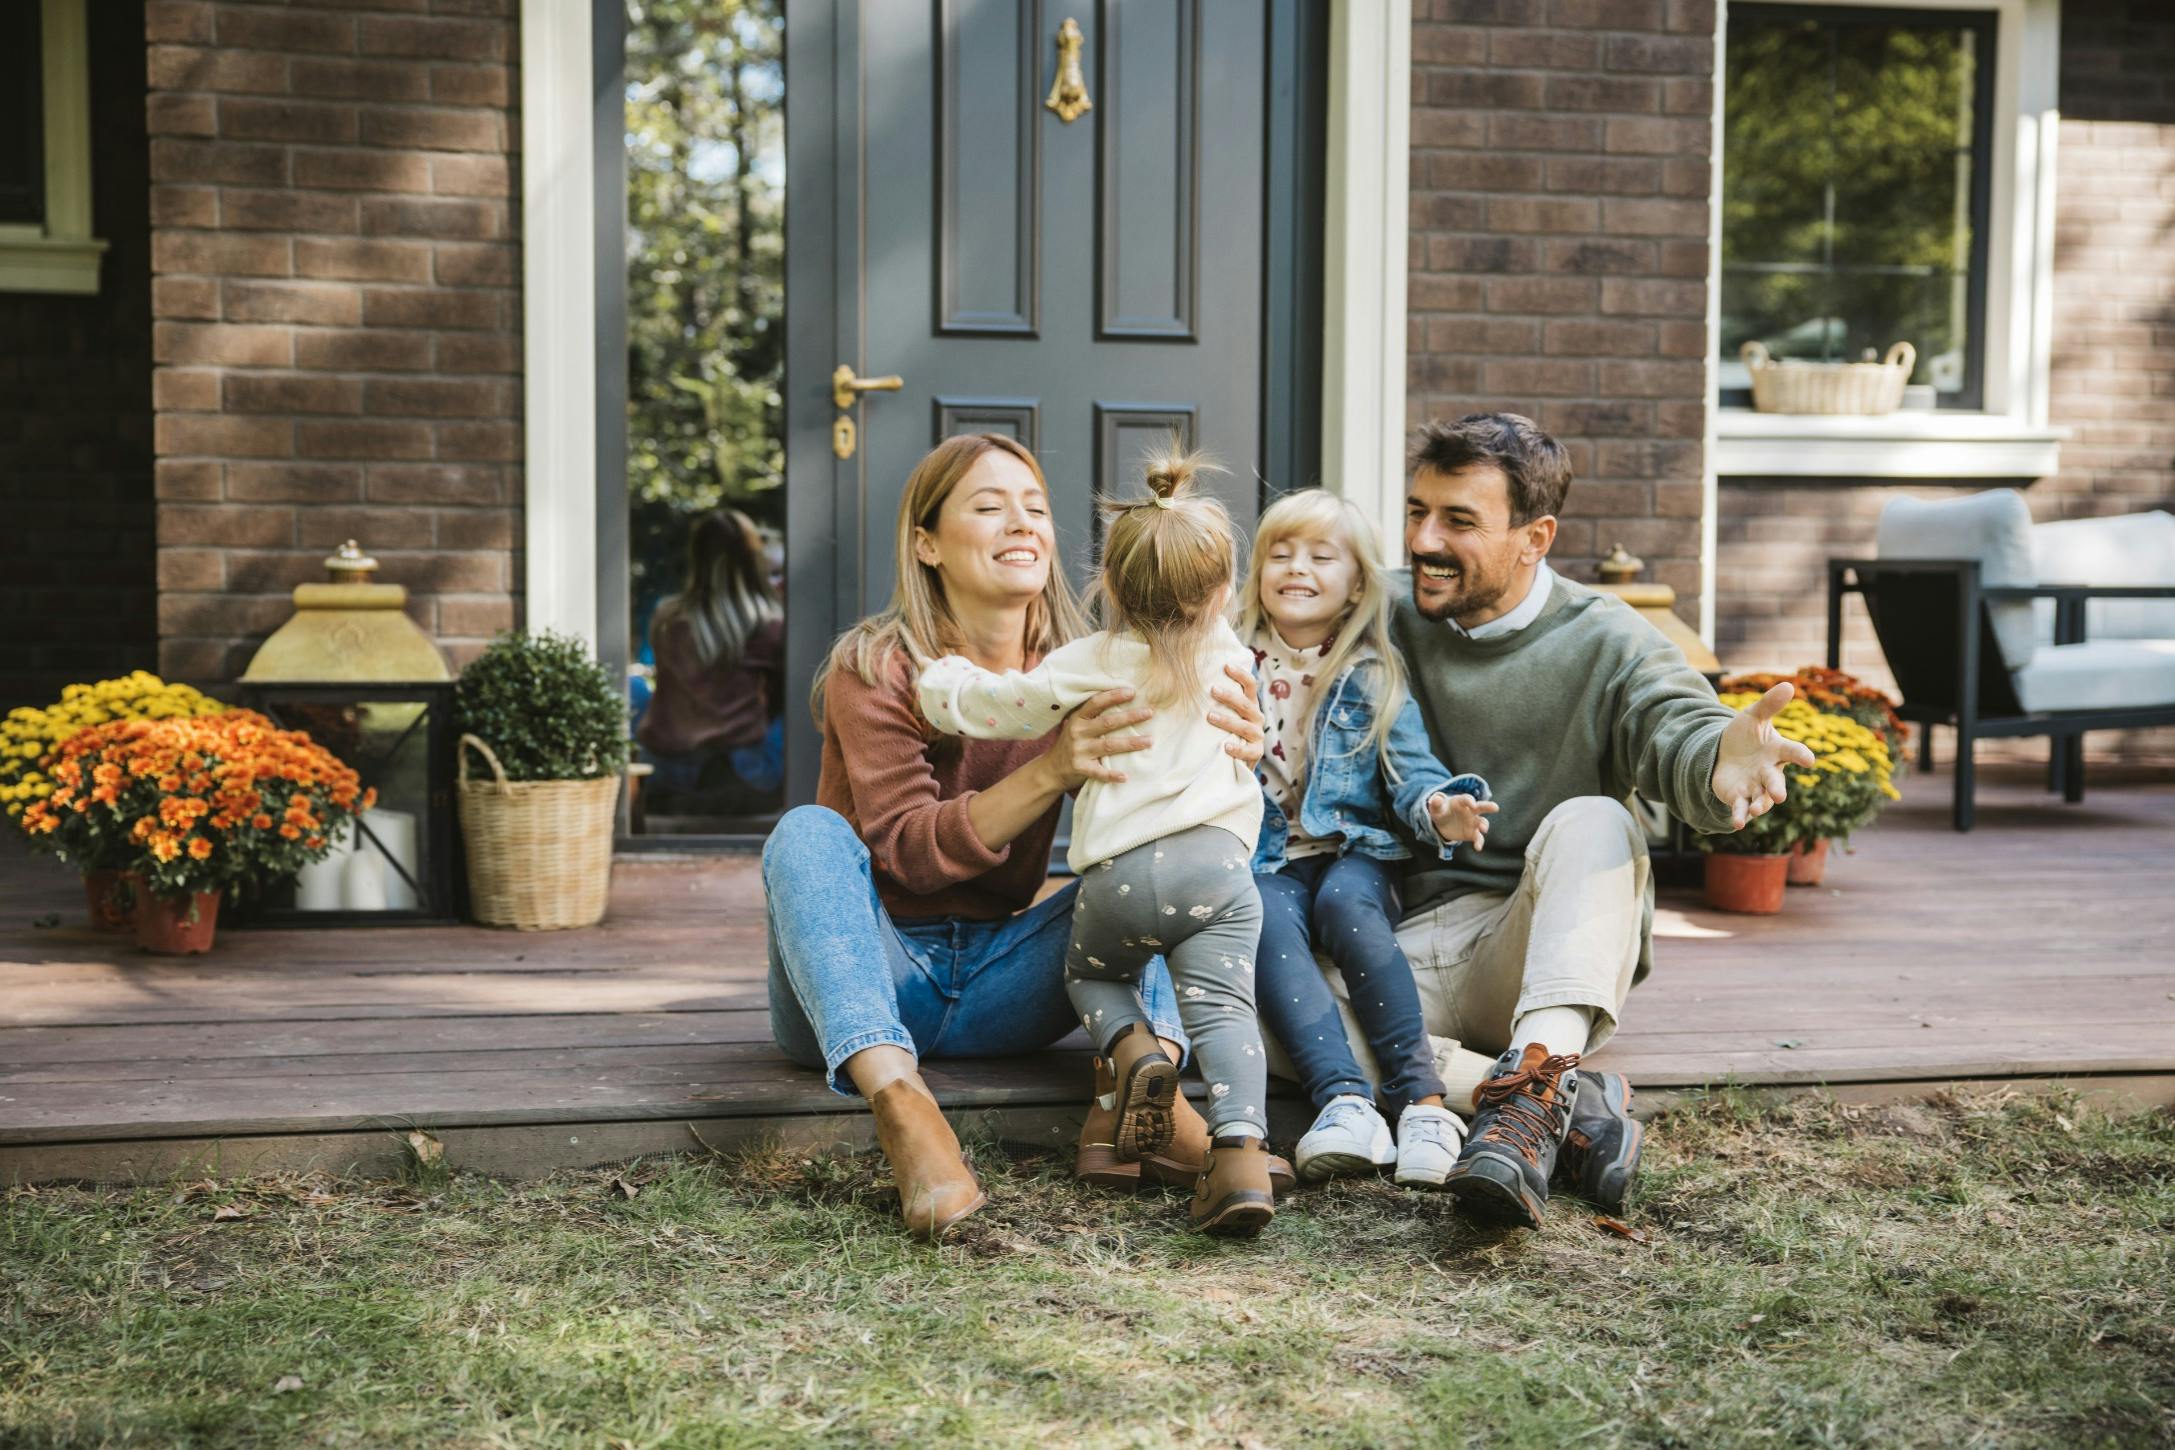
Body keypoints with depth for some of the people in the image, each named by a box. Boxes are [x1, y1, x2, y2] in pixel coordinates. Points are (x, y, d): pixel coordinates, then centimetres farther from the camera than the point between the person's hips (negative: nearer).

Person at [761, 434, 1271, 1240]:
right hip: (870, 980, -4)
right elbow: (907, 852, -22)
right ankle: (898, 1103, -50)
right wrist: (1053, 770, -36)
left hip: (993, 986, 4)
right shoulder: (874, 668, -10)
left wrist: (1221, 754, -31)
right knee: (808, 833, -29)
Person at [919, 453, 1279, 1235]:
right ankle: (1241, 1149, -25)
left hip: (1119, 872, -1)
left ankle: (1132, 1048, -5)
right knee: (1222, 1006, -4)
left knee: (1092, 972, 25)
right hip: (1220, 860, 1)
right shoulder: (1230, 661, 15)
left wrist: (938, 673, 33)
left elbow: (986, 705, 11)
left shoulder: (1087, 668, 4)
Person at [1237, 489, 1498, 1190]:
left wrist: (1439, 808, -23)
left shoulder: (1375, 680, 9)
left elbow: (1410, 769, -1)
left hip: (1352, 853, 0)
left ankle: (1422, 1098, -38)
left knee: (1345, 902, -33)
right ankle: (1344, 1101, -46)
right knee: (1268, 922, -32)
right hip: (1263, 862, 1)